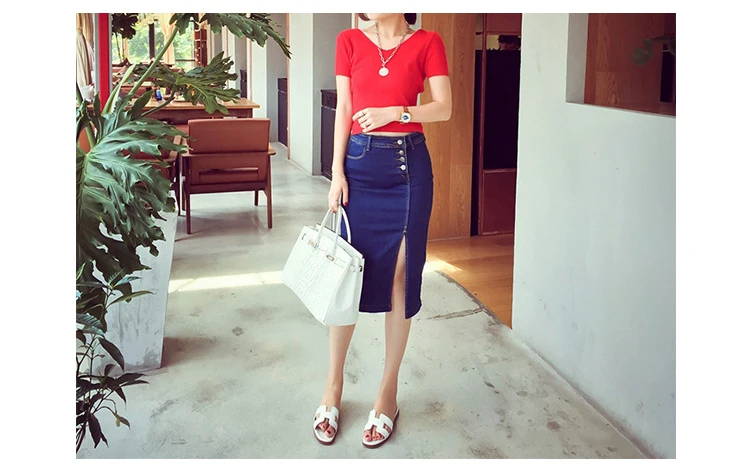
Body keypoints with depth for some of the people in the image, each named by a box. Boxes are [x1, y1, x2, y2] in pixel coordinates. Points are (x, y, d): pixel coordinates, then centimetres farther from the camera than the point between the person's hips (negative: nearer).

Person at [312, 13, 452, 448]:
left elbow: (444, 108, -3)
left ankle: (389, 392, 16)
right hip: (360, 162, 2)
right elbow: (344, 111, 5)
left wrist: (395, 112, -18)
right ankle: (334, 386, 20)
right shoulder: (350, 42, 7)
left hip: (408, 165, -1)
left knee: (400, 277, 3)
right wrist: (337, 173, -2)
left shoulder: (427, 43, 2)